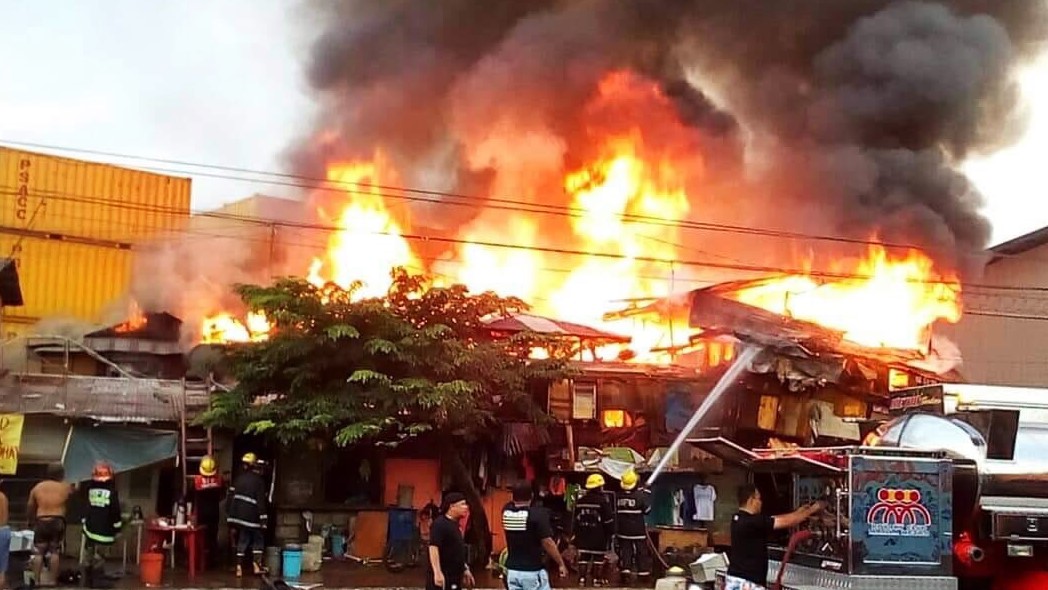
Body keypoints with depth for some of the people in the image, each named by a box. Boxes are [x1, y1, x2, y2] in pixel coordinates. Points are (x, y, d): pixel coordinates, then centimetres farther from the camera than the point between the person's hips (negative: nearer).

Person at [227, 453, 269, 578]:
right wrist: (263, 520, -10)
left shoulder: (238, 479, 9)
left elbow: (231, 498, 10)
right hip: (251, 516, -5)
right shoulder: (258, 481, -8)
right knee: (258, 539, 9)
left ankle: (239, 568, 5)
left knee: (242, 541, 10)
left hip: (238, 515, 5)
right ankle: (256, 565, -1)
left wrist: (229, 516, 14)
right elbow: (261, 502, -12)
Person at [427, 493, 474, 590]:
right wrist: (437, 572, -30)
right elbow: (433, 547, -23)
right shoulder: (440, 524, -14)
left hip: (453, 576, 10)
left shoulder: (455, 525, 16)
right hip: (442, 576, -10)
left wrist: (465, 570, 24)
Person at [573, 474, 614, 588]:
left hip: (583, 535, 5)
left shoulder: (580, 501, 8)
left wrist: (577, 534, 19)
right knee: (598, 558, 3)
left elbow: (576, 520, 13)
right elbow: (609, 520, -11)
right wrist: (611, 532, 0)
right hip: (599, 536, -5)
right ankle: (597, 579, 3)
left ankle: (582, 579, 4)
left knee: (583, 557, 7)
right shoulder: (603, 501, -11)